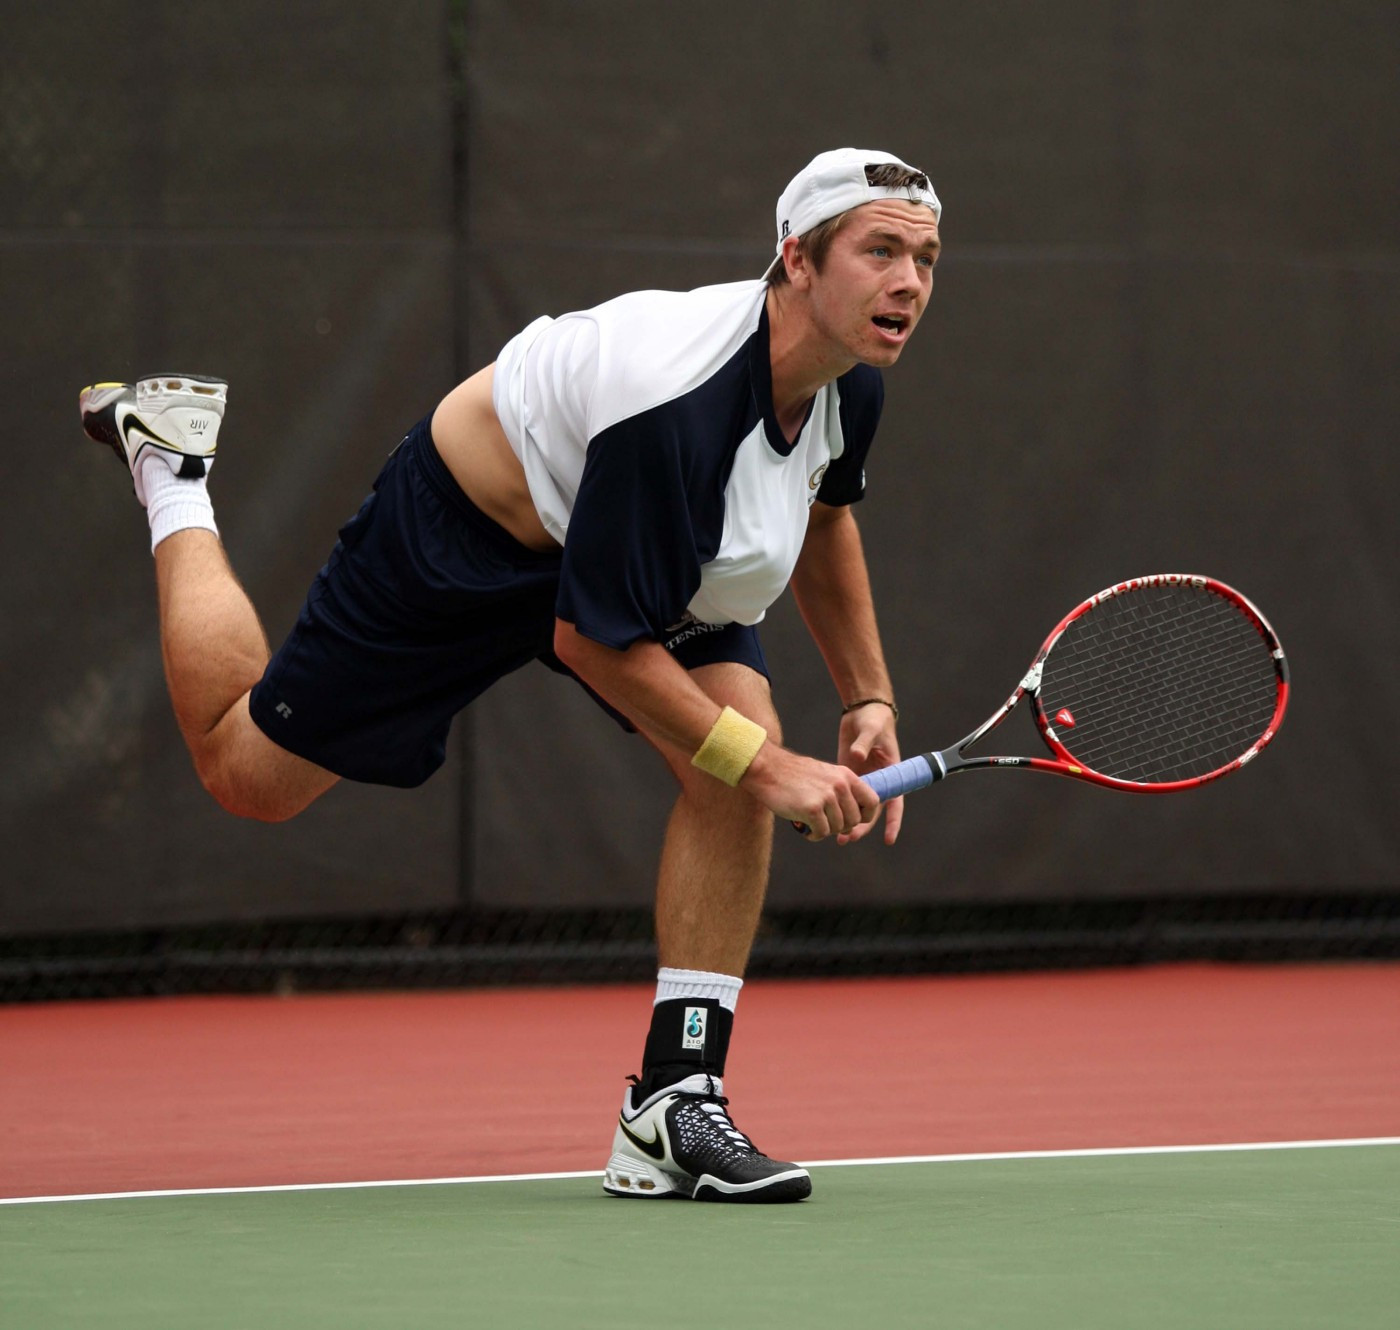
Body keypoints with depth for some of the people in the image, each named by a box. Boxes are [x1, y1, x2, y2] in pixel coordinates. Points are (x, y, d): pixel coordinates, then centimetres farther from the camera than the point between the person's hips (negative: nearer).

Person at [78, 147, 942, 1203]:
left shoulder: (852, 384, -15)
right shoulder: (675, 404, -41)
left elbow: (823, 520, 11)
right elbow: (591, 639, -32)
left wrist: (869, 699, 3)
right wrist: (769, 770, -30)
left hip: (654, 558, 7)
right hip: (458, 535, -7)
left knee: (740, 719, -21)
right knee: (247, 772, 7)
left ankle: (674, 1101, -17)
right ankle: (171, 468, 31)